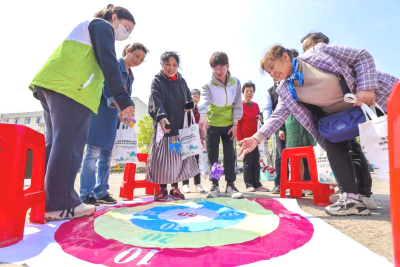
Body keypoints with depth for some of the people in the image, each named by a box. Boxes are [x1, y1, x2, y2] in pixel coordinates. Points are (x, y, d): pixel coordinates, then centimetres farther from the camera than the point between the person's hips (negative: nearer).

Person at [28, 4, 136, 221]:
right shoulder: (102, 25, 6)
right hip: (69, 87, -10)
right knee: (68, 144, -12)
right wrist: (124, 100, -17)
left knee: (57, 144, 7)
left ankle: (46, 201, 12)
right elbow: (108, 63, -10)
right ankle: (60, 205, -9)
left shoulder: (88, 28, 35)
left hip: (54, 84, 10)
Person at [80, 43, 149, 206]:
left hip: (114, 117, 8)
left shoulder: (130, 76, 16)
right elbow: (108, 89, -19)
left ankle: (101, 192, 11)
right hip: (100, 113, -8)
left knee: (106, 155, 6)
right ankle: (86, 194, -4)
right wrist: (121, 108, -34)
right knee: (93, 152, -9)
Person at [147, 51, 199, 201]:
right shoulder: (157, 81, -3)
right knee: (162, 156, -1)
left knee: (178, 155, 7)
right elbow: (156, 101, -20)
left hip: (180, 125, 4)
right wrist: (161, 117, -39)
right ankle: (162, 189, 15)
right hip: (163, 124, -3)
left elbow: (189, 98, 19)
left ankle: (175, 187, 20)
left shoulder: (182, 81, 10)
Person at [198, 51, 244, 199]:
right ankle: (215, 186, 14)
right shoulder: (208, 84, -13)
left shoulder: (235, 82, -5)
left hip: (229, 124, 2)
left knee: (230, 155, 2)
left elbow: (238, 104, -2)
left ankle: (230, 185, 11)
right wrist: (203, 116, -52)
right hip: (212, 124, -1)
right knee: (212, 156, 3)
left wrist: (235, 124, -6)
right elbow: (204, 100, -32)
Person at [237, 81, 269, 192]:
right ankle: (249, 185, 6)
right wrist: (239, 139, -12)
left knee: (256, 162, 8)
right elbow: (237, 123, -8)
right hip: (245, 138, -5)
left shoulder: (256, 105, 10)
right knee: (247, 162, -1)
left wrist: (261, 118, -2)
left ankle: (257, 184, 15)